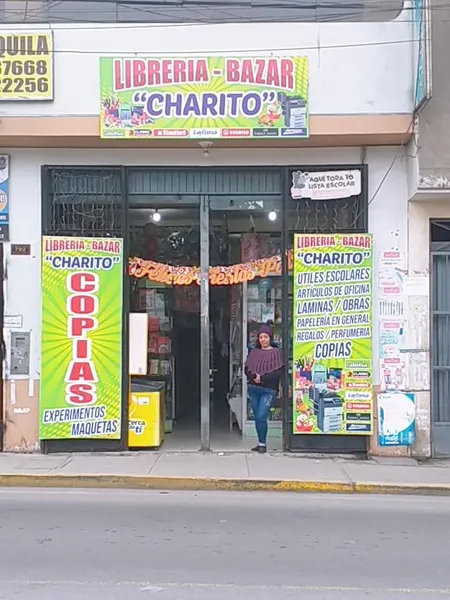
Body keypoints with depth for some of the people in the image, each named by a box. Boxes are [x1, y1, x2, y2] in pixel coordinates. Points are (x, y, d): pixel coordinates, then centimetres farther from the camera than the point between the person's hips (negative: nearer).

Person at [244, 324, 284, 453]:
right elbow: (247, 369, 6)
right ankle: (261, 443, 19)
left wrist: (262, 378, -16)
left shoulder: (276, 352, -2)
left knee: (261, 417, -11)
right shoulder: (254, 352, 11)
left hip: (268, 390, -4)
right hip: (253, 389, 5)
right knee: (257, 417, 8)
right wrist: (254, 376, -15)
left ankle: (263, 443, 5)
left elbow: (278, 372, -10)